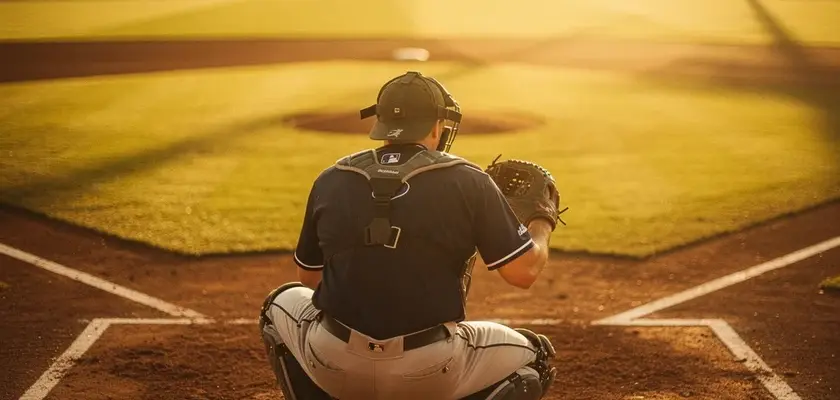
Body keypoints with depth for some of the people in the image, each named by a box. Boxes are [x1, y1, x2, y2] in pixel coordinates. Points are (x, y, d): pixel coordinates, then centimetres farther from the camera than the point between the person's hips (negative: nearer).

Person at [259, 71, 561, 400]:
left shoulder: (330, 180, 4)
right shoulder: (467, 182, -4)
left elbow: (308, 278, 16)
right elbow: (523, 272, -3)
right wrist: (543, 219, 17)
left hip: (334, 368, 2)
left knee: (283, 303, 33)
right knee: (534, 357, 24)